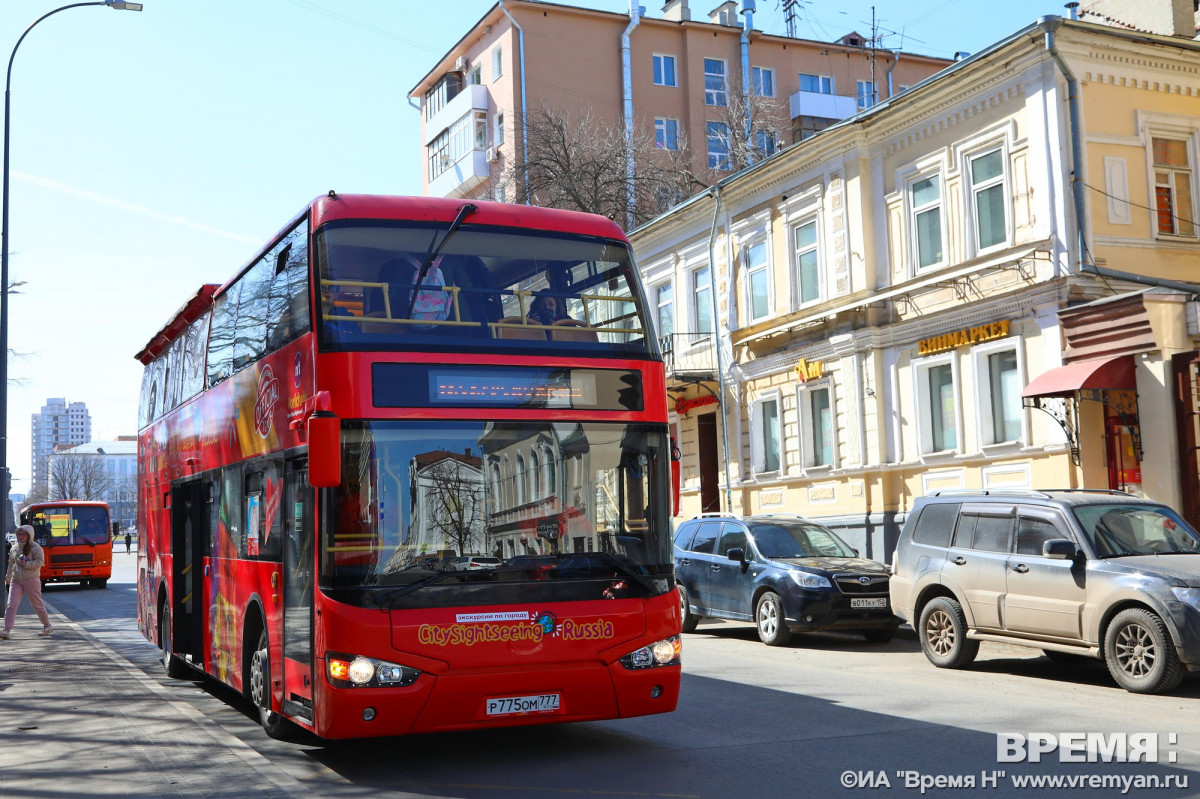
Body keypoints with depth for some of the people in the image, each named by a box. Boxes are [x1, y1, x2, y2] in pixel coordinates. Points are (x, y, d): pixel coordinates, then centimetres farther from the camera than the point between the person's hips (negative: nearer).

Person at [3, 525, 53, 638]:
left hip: (31, 580, -4)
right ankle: (6, 630, -10)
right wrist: (7, 577, 30)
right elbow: (11, 564, 23)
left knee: (37, 605, 5)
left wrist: (26, 563, -21)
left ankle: (47, 626, 21)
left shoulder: (35, 547, -5)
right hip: (16, 580, 5)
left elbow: (39, 562, -11)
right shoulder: (14, 548, 12)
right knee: (11, 605, -8)